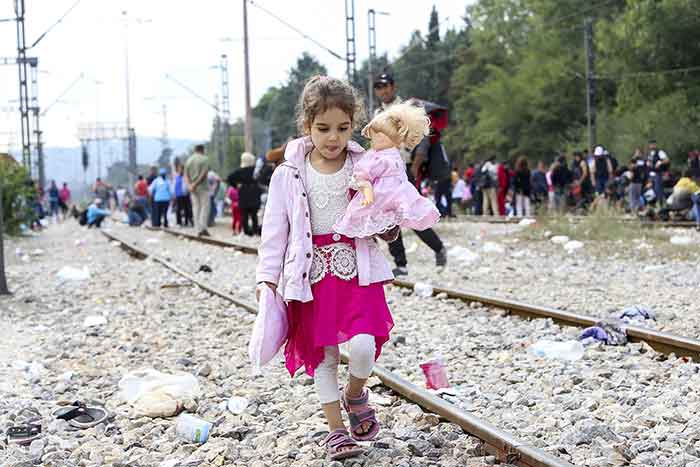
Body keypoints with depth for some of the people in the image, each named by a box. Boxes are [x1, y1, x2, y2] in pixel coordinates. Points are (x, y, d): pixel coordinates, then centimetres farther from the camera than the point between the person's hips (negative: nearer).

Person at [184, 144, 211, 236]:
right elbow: (204, 174, -15)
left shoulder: (189, 160, 11)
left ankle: (198, 229, 4)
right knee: (205, 206, -1)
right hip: (203, 187, -5)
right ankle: (203, 227, -14)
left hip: (192, 189, 5)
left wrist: (189, 185, -8)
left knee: (196, 208, 7)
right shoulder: (204, 159, -5)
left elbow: (186, 175, 4)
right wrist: (195, 184, -15)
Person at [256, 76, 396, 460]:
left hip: (357, 271, 0)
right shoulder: (288, 175, -2)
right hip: (312, 275, 0)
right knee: (323, 356, 5)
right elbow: (275, 231, 1)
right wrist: (267, 278, -6)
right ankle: (336, 429, 17)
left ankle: (354, 395, 17)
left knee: (363, 345, -15)